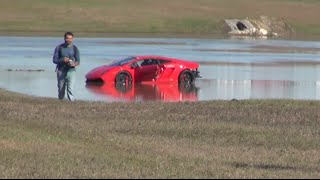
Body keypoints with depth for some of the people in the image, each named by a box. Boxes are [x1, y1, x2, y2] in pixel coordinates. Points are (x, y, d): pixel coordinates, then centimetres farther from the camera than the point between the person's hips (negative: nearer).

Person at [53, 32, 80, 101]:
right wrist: (62, 60, -19)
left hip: (71, 71, -1)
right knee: (61, 89, 7)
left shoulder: (75, 48, 4)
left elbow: (78, 61, 6)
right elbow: (54, 60, 1)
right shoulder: (59, 48, 2)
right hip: (61, 71, 1)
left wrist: (74, 64, -18)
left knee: (71, 88, -15)